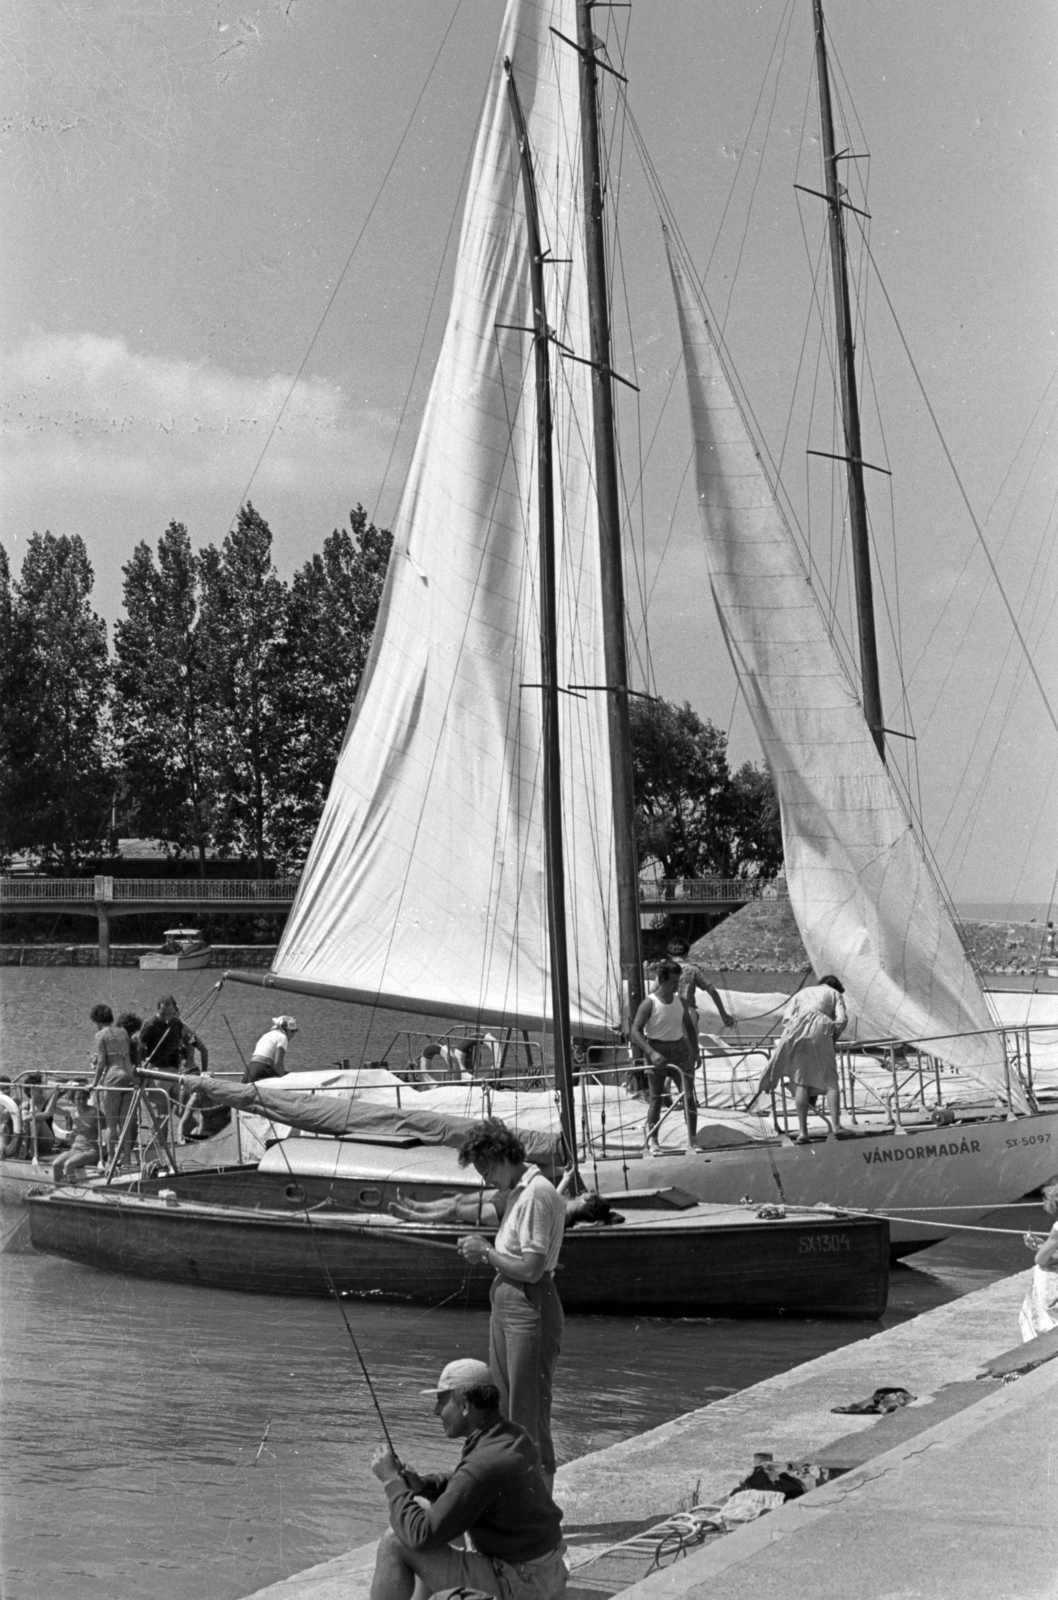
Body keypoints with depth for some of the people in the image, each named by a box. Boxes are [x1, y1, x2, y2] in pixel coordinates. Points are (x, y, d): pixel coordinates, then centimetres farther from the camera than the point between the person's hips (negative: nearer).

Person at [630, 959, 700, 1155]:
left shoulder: (680, 1001, 3)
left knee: (689, 1095, -3)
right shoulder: (650, 1004, -12)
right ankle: (652, 1140, 9)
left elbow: (689, 1026, 16)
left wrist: (695, 1050, 10)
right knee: (655, 1097, 0)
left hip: (680, 1048, 4)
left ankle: (692, 1141, 2)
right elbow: (636, 1032, -17)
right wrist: (651, 1052, -28)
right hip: (657, 1052, -4)